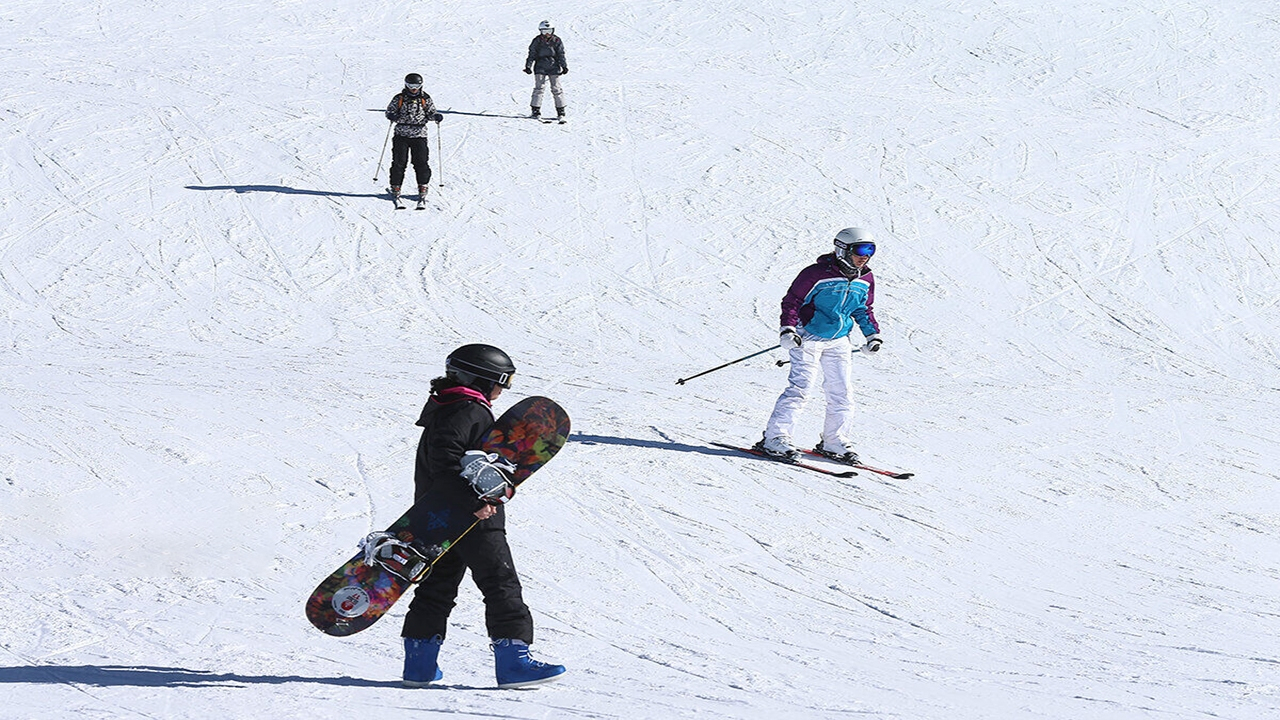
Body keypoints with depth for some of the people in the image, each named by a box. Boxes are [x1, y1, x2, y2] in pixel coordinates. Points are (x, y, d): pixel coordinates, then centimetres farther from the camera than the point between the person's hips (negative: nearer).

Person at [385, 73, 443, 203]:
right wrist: (392, 116, -16)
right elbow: (390, 110, 7)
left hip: (419, 135, 1)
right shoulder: (399, 99, 2)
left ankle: (423, 187, 9)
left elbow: (430, 112, 13)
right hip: (401, 134, 0)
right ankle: (395, 187, 8)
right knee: (399, 162, -2)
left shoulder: (425, 99, 6)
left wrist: (436, 116, -9)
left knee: (421, 162, -3)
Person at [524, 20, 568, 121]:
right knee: (538, 88, -2)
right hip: (540, 68, 0)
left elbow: (561, 55, 4)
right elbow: (531, 55, 3)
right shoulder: (537, 41, 0)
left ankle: (561, 112, 3)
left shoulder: (557, 41, 1)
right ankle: (536, 111, 5)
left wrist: (564, 67, -3)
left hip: (554, 68, 0)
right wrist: (528, 67, -5)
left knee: (557, 89, -1)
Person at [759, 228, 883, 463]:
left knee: (842, 393, 4)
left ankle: (834, 442, 18)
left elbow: (863, 310, 20)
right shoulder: (817, 274, -17)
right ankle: (774, 438, -12)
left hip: (839, 341, 6)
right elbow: (791, 300, -10)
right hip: (809, 337, -6)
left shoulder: (865, 280, 3)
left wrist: (872, 334, 10)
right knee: (800, 388, -14)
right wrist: (788, 329, -20)